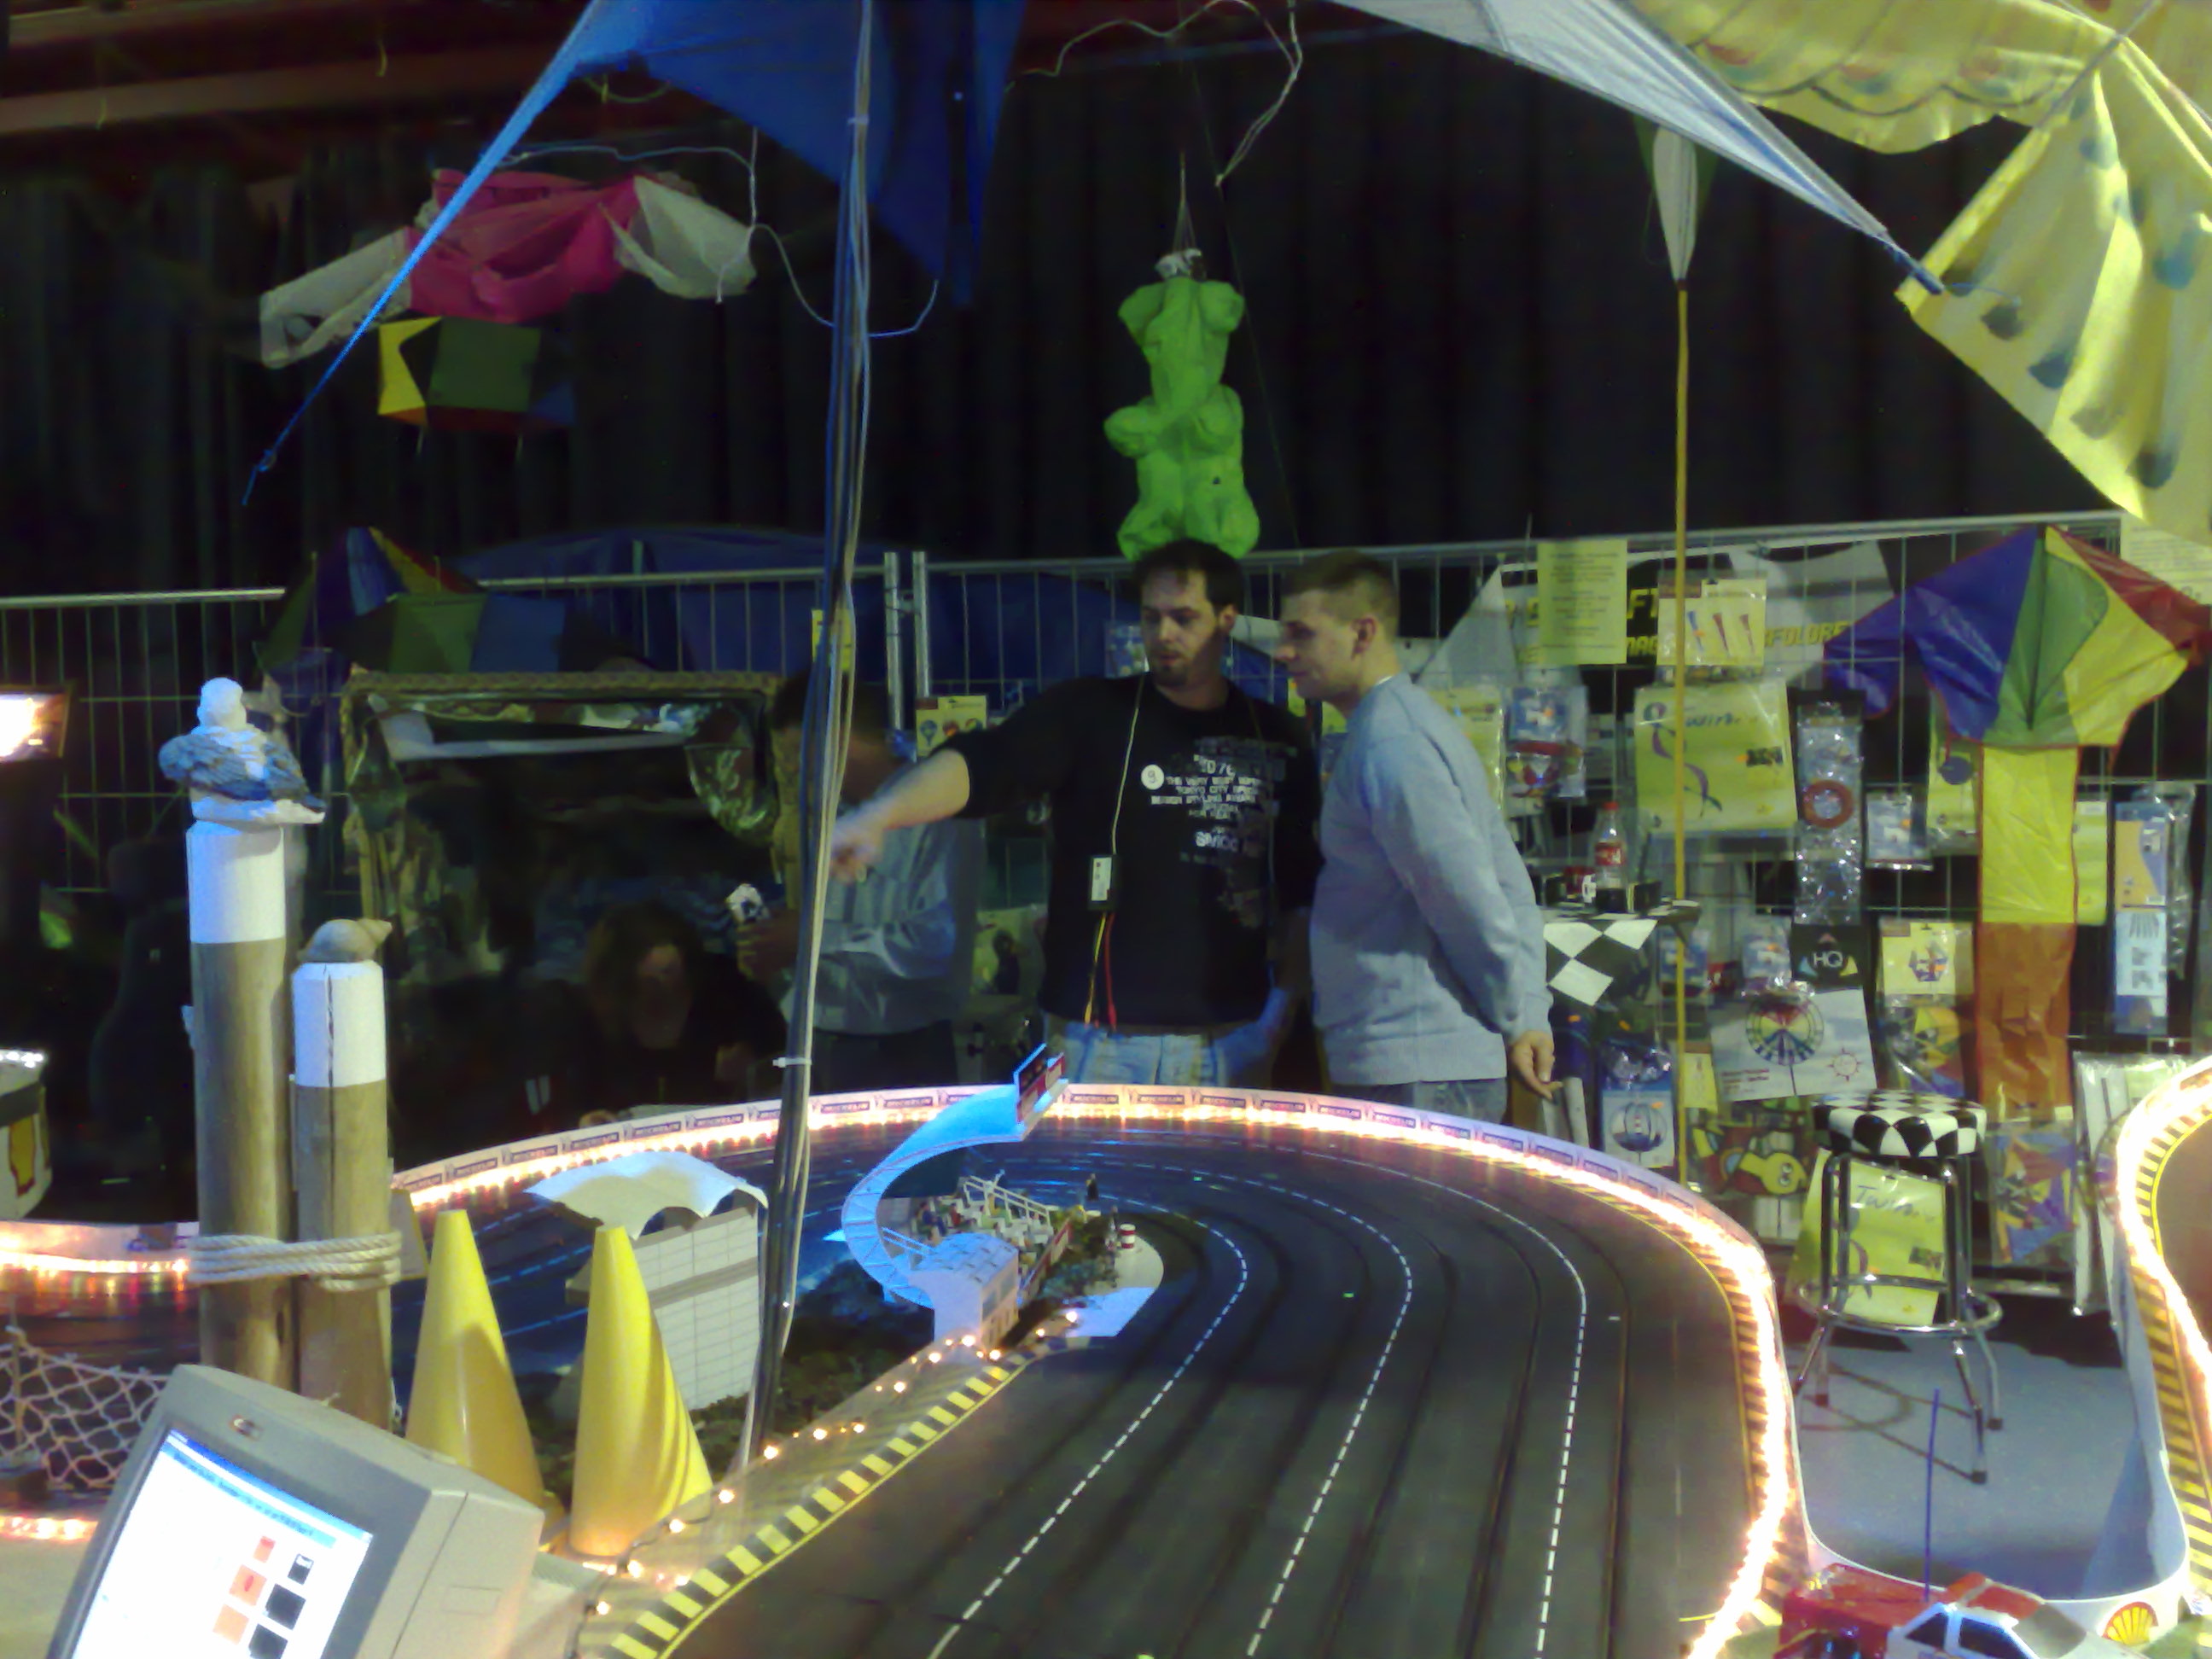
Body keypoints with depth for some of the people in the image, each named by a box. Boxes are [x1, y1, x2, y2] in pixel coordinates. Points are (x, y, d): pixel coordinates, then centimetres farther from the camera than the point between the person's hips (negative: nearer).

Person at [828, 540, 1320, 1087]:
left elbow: (1302, 889, 12)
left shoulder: (1276, 737, 8)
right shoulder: (1088, 713, -1)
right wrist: (877, 817, -34)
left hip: (1229, 1045, 3)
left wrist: (1282, 1008, 4)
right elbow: (981, 763, -18)